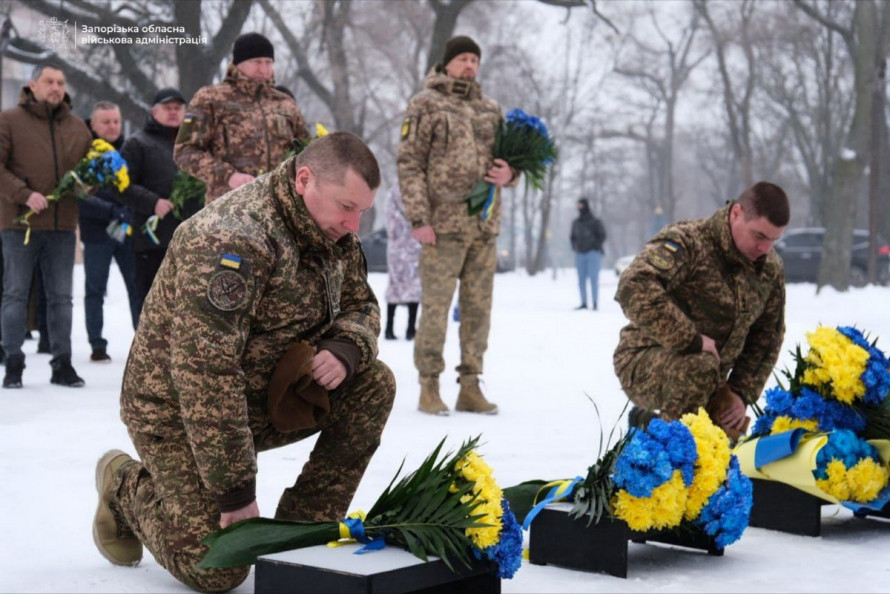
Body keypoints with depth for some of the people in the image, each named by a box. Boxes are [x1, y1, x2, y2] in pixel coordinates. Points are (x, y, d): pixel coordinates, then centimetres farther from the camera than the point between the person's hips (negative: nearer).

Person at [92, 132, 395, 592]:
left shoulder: (332, 233, -3)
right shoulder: (231, 242, -30)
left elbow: (361, 306, 9)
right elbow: (205, 373, -33)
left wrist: (346, 351, -17)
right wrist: (235, 492, -30)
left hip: (267, 395, 8)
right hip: (178, 411, -7)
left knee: (373, 384, -11)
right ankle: (127, 489, 16)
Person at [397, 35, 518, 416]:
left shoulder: (490, 109, 16)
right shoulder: (426, 105, 1)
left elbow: (508, 158, 22)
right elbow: (409, 164, -5)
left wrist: (509, 174, -4)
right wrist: (418, 218, -13)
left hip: (484, 226, 5)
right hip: (443, 224, -5)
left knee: (478, 307, 7)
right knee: (436, 306, -3)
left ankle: (470, 387, 14)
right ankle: (429, 388, 5)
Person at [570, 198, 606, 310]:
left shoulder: (595, 221, -3)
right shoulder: (575, 222, 13)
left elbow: (602, 235, -1)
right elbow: (573, 236, 23)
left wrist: (596, 246, -9)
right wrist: (575, 247, 9)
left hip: (593, 253, -5)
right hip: (580, 254, 5)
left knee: (593, 278, -9)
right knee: (581, 279, 2)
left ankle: (595, 303, -9)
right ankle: (584, 303, 5)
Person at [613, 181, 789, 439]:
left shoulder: (771, 270, 4)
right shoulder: (687, 242, -20)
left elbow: (767, 337, 13)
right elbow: (633, 288, -36)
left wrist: (742, 393, 0)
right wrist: (690, 339, -33)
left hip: (706, 384, 8)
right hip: (644, 365, -7)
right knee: (700, 366, -37)